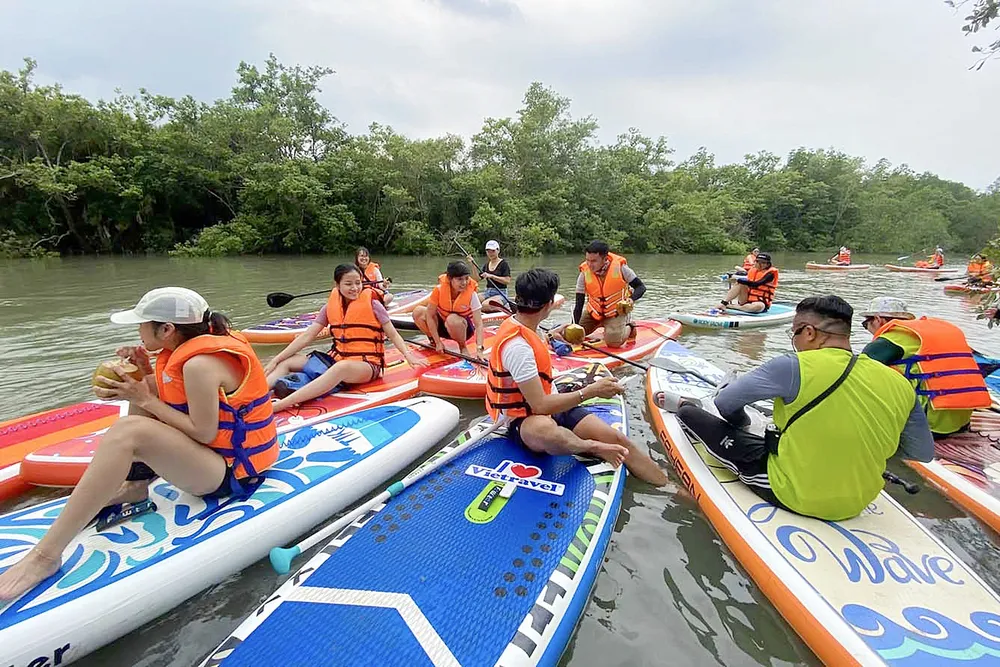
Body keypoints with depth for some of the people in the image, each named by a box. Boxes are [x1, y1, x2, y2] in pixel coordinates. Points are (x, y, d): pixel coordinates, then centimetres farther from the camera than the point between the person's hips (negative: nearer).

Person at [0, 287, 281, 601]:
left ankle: (45, 556, -18)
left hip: (229, 470, -10)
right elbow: (178, 399, 14)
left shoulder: (200, 364, -23)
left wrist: (146, 400, -14)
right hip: (217, 445, 10)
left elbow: (204, 434, -20)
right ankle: (134, 485, 9)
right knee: (140, 389, 13)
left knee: (128, 431, -28)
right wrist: (147, 376, -1)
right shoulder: (201, 343, 4)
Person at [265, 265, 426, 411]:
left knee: (342, 367, -40)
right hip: (336, 359, 6)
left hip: (366, 364, -6)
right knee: (285, 362, -1)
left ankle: (278, 405, -49)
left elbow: (393, 334, 0)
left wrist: (408, 356, -19)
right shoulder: (331, 306, 7)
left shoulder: (372, 304, -4)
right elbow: (307, 336, 7)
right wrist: (275, 360, 2)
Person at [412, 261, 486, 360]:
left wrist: (479, 349, -38)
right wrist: (438, 342, -19)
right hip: (442, 325, 3)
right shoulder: (439, 289, -21)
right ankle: (433, 341, 5)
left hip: (463, 328, -2)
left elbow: (478, 324, -26)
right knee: (418, 312, -21)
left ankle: (463, 347, -9)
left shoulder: (471, 294, -23)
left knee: (452, 319, -38)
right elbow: (429, 315, -17)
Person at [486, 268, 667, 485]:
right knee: (544, 428, -45)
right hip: (523, 420, -9)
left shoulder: (521, 327, 3)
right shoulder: (517, 346, -26)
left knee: (617, 439, -9)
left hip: (549, 405, 9)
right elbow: (540, 406, -28)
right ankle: (591, 448, -18)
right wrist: (591, 391, -21)